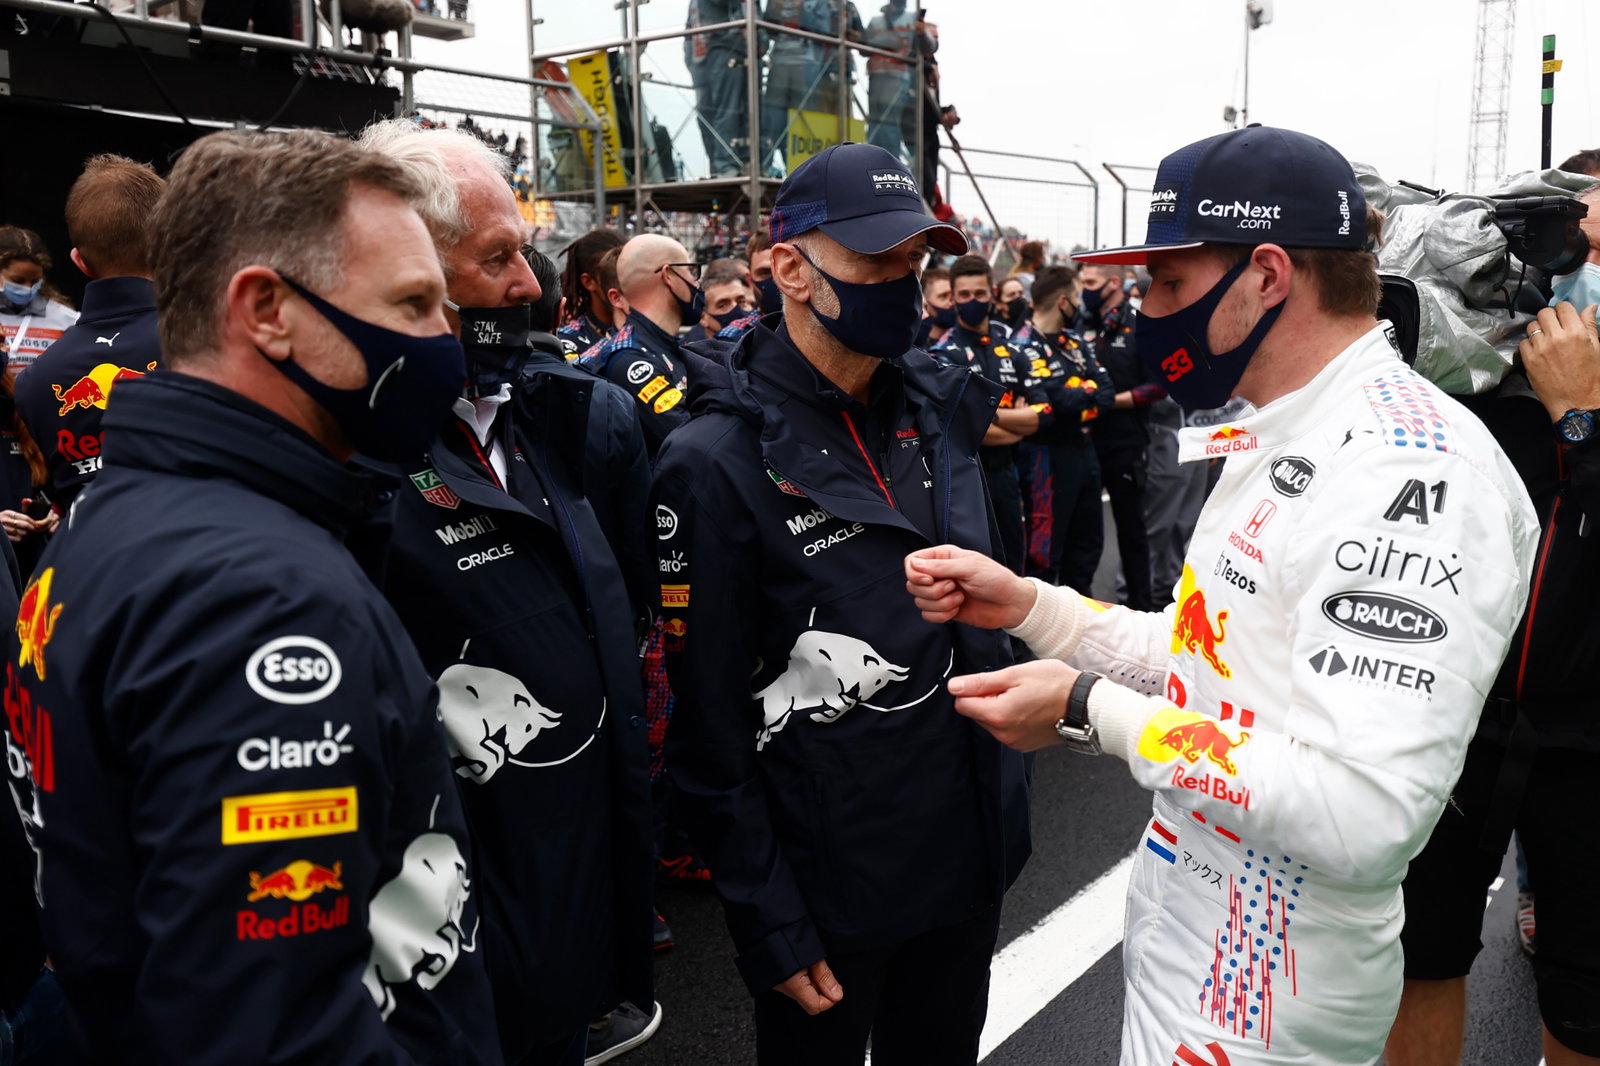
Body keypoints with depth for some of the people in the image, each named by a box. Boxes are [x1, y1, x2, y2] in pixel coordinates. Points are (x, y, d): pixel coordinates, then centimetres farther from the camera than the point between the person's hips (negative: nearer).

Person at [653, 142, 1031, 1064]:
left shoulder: (937, 405, 1)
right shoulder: (717, 462, -17)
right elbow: (710, 722, -15)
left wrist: (1008, 784, 12)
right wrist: (771, 929, -13)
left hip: (972, 856, 6)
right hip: (832, 892, -6)